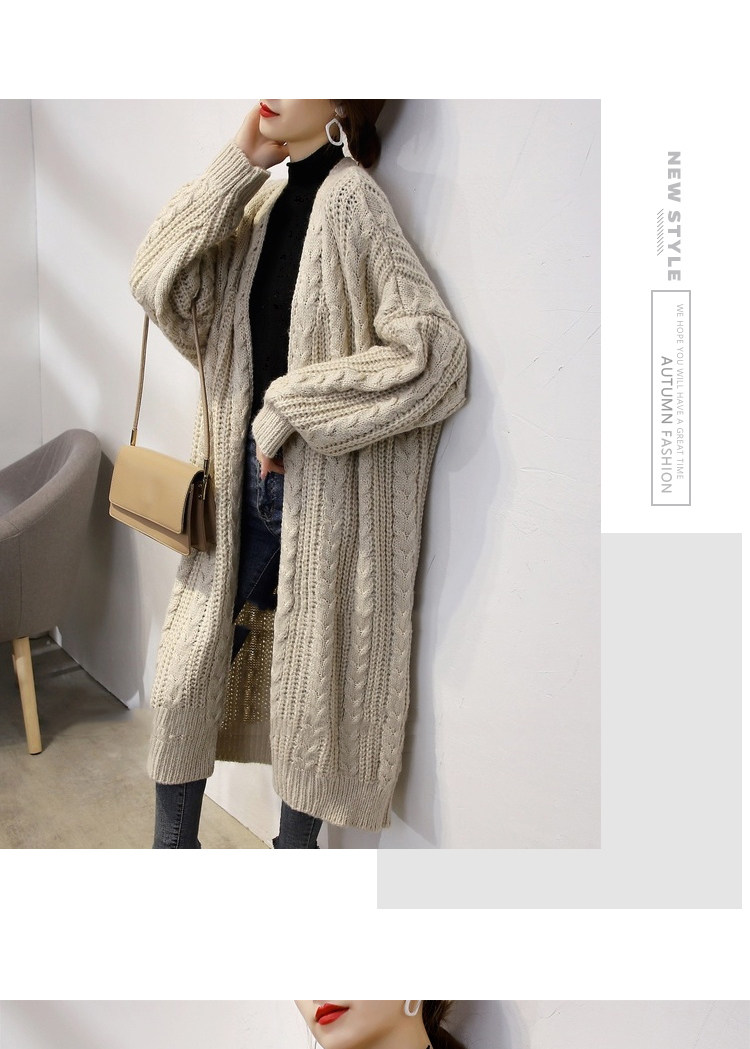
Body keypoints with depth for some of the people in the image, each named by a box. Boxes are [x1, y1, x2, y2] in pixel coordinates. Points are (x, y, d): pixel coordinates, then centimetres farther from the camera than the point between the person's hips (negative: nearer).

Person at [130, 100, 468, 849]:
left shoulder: (351, 201, -12)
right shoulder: (267, 203, 9)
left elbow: (431, 350, -22)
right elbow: (160, 280, 1)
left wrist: (294, 406, -17)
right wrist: (236, 165, -3)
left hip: (323, 492, -6)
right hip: (247, 478, 7)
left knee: (311, 682, 10)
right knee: (186, 667, 11)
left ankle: (295, 844, 34)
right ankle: (172, 842, 33)